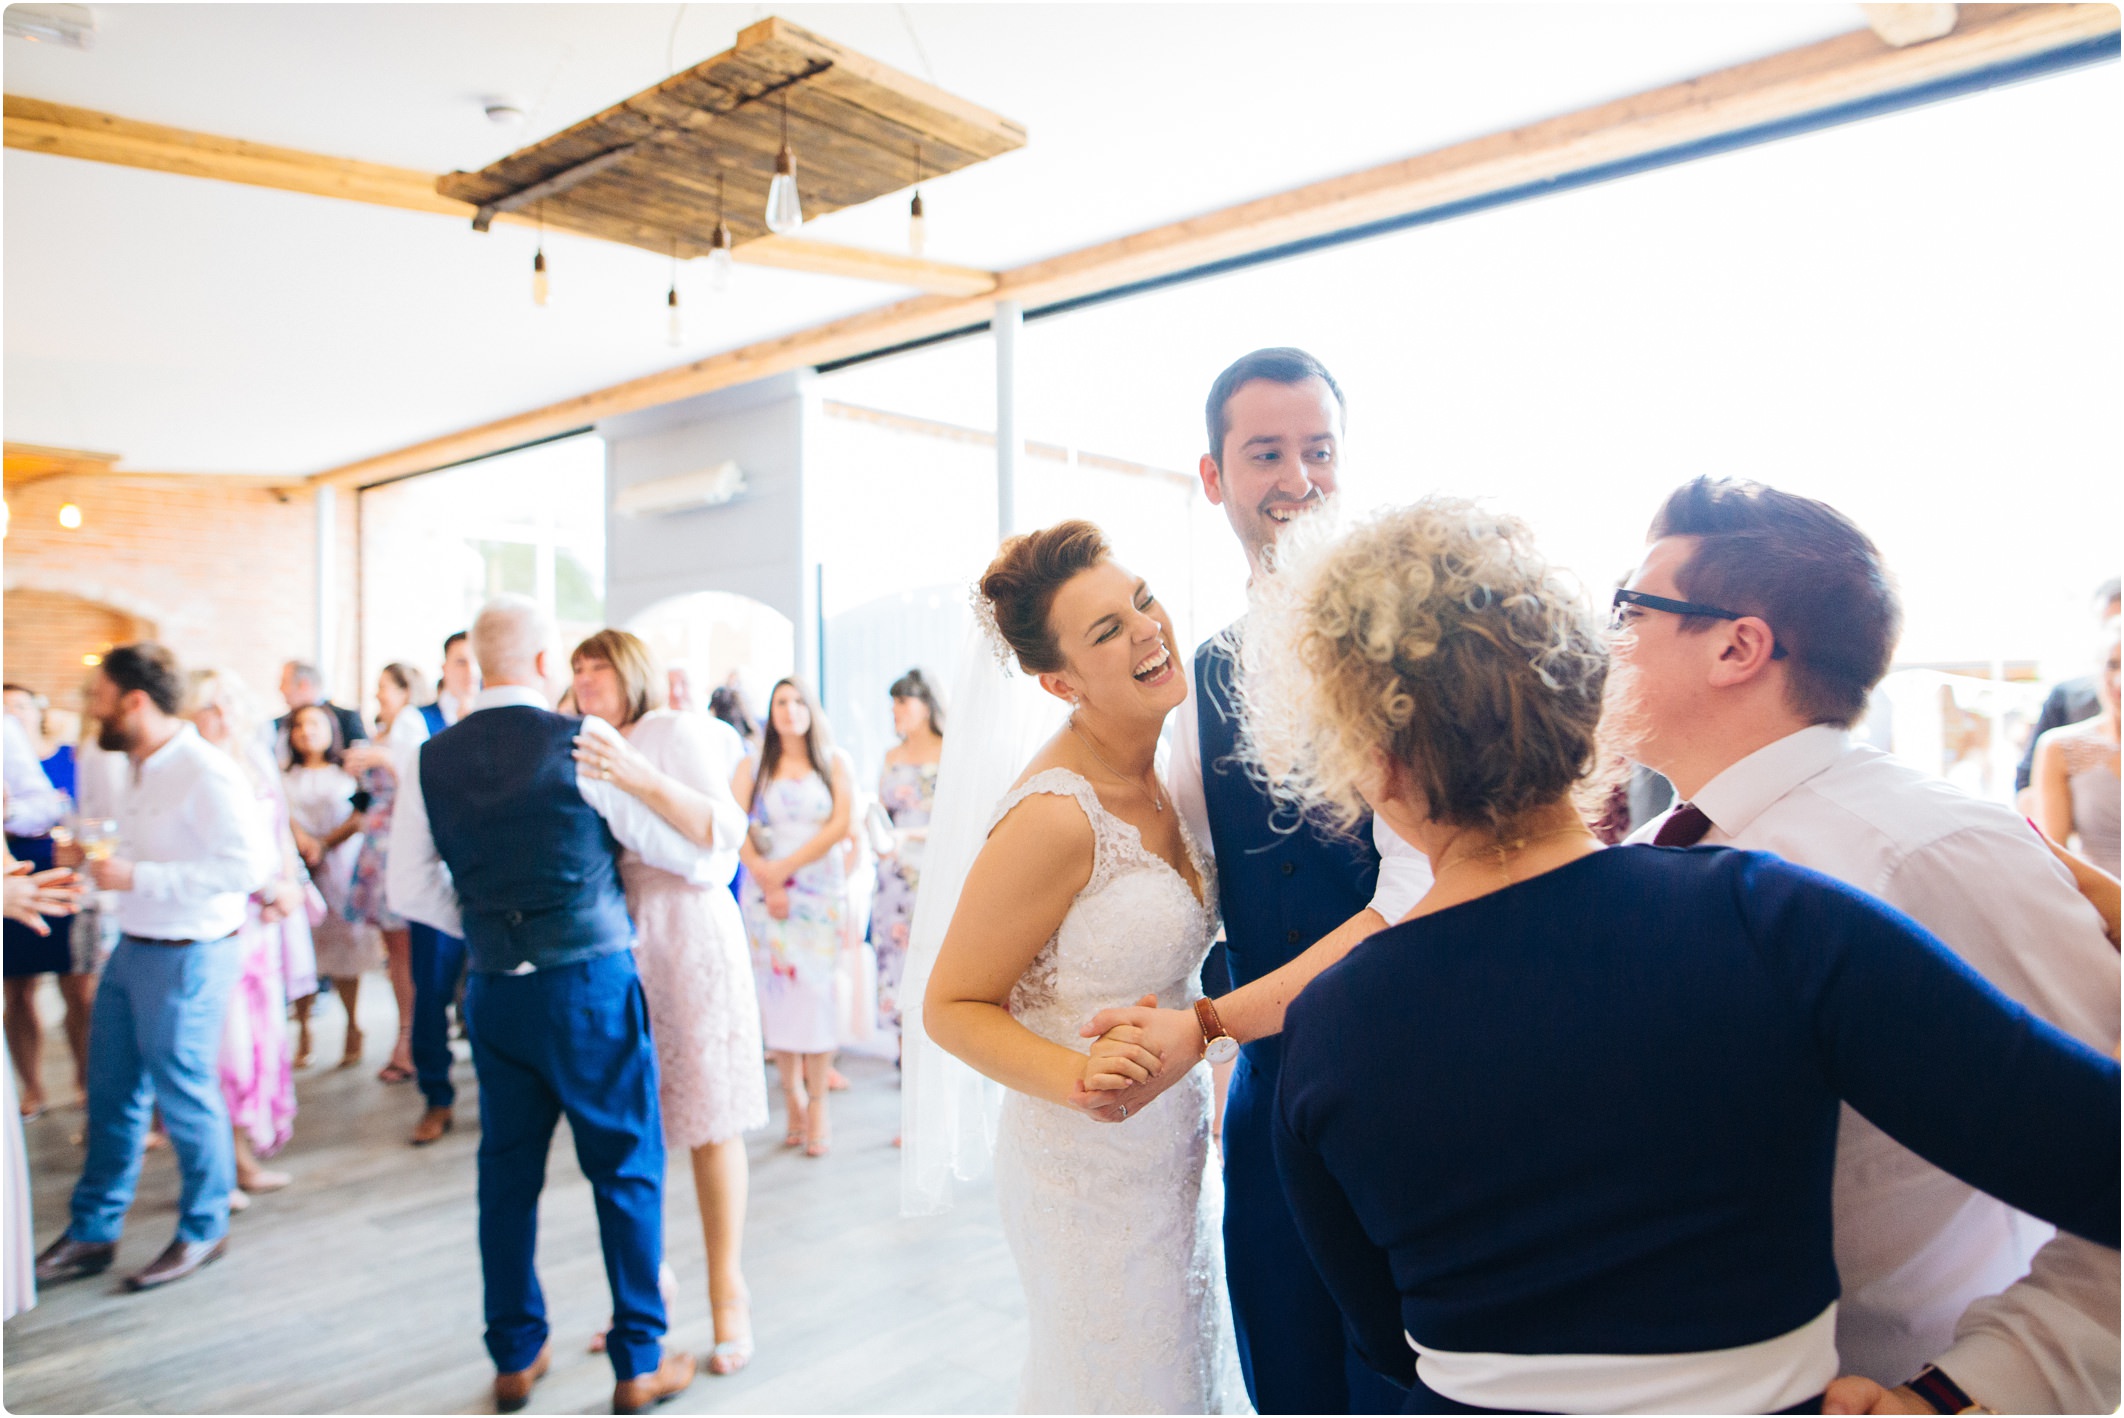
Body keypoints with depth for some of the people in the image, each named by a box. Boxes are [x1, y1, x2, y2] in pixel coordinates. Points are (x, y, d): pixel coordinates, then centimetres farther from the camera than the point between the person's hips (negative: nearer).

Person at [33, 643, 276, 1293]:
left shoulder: (205, 772, -20)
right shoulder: (143, 769, 9)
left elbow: (249, 864, -28)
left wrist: (137, 876, -26)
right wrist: (94, 861, 4)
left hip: (186, 958, -9)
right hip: (132, 947, 9)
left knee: (185, 1096, 5)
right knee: (111, 1093, 17)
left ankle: (204, 1229, 25)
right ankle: (92, 1233, 32)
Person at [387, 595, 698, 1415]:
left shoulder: (432, 761, 2)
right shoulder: (580, 745, -13)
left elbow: (408, 888, 7)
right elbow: (681, 849, -7)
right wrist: (719, 857, 14)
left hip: (495, 990, 5)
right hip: (592, 981, -5)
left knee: (507, 1169, 16)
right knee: (627, 1169, 8)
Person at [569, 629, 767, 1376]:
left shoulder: (676, 730, 0)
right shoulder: (589, 752, 16)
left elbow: (726, 832, -12)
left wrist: (644, 782, -22)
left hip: (687, 934, -5)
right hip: (612, 944, 5)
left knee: (708, 1118, -1)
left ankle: (728, 1290, 11)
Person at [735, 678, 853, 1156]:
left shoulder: (834, 761, 7)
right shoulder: (754, 767, 10)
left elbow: (842, 823, -4)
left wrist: (785, 867, -10)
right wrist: (766, 879, -14)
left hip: (821, 891, -1)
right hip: (766, 895, 1)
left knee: (815, 989, -6)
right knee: (777, 990, -2)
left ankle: (818, 1106, 0)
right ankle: (792, 1099, 9)